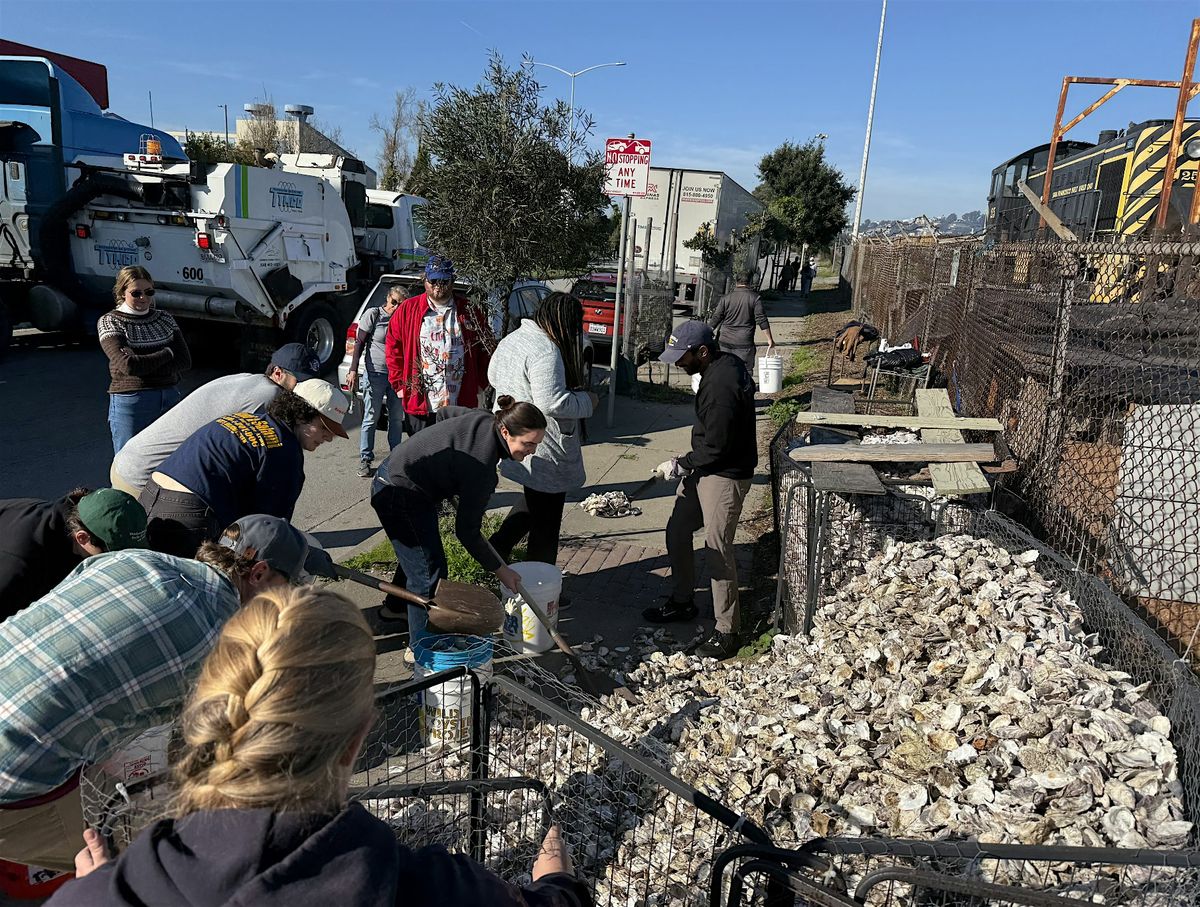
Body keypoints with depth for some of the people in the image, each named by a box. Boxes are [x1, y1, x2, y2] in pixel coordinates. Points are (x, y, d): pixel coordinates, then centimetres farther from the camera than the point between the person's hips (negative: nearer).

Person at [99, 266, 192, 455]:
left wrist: (144, 363, -11)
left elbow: (185, 361, 0)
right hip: (130, 402, -4)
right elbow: (128, 365, -15)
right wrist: (167, 354, -6)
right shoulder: (109, 322, 0)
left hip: (170, 398, 4)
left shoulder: (164, 319, 11)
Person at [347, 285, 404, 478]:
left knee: (397, 419, 12)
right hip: (375, 374, -4)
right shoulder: (373, 314, -7)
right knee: (371, 419, 2)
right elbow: (360, 343, -5)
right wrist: (353, 370, -12)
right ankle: (365, 460, 10)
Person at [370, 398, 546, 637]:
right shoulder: (482, 465, -32)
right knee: (429, 572, -5)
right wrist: (498, 569, -14)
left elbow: (445, 413, 14)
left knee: (416, 554, 28)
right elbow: (466, 531, -24)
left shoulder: (485, 419, -9)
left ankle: (395, 607, 52)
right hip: (400, 498, -10)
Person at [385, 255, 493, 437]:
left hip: (460, 407, 1)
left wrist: (481, 384, 6)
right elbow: (393, 349, 7)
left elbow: (484, 350, 12)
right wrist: (399, 385, 3)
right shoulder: (407, 309, 4)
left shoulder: (468, 312, 7)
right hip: (419, 404, -1)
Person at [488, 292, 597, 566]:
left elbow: (493, 375, 22)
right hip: (543, 452, -9)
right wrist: (586, 401, -13)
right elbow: (551, 403, -29)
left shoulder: (511, 339, 7)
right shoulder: (546, 351, -23)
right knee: (546, 523, 6)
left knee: (533, 501, 29)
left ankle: (495, 549, 28)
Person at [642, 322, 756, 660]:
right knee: (677, 531, 17)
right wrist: (687, 464, 18)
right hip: (704, 468, 11)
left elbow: (716, 448, -24)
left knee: (718, 550, -4)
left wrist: (680, 465, -11)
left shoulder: (722, 386, -27)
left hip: (725, 476, -11)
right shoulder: (724, 364, 5)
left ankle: (726, 632, 9)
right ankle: (681, 601, 34)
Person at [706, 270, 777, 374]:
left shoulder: (726, 298, 3)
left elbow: (716, 318, 3)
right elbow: (761, 320, -5)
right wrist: (770, 339, 0)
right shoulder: (755, 298, -4)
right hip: (744, 343, -3)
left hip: (725, 342, 3)